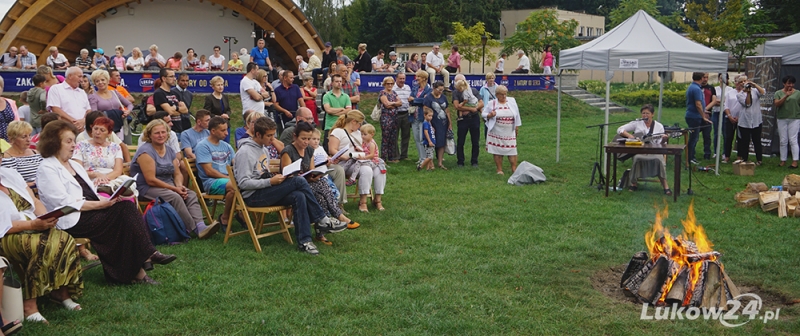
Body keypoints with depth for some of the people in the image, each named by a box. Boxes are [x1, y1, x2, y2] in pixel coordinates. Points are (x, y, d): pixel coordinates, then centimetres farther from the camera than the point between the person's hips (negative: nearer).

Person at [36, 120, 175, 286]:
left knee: (127, 206, -20)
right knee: (124, 210, -24)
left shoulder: (74, 165, 23)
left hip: (91, 212, 8)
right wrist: (100, 204, -19)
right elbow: (65, 203, -15)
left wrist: (107, 199, -2)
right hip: (72, 220, -8)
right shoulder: (47, 169, -5)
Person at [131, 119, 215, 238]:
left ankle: (201, 226, -35)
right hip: (146, 189, -7)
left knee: (191, 194, -17)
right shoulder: (146, 151, -14)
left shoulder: (169, 151, 11)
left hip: (167, 185, 8)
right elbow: (151, 180, -19)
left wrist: (180, 186, -11)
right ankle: (194, 229, -27)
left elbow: (178, 174, 13)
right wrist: (175, 188, -19)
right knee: (175, 197, -32)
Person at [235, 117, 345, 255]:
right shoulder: (245, 152, -12)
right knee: (299, 181, -21)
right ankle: (322, 221, -11)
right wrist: (270, 181, -23)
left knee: (299, 196, -21)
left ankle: (304, 241, -22)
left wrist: (276, 177, 4)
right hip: (252, 197, -9)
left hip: (265, 191, 9)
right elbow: (243, 183, -18)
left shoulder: (263, 149, 17)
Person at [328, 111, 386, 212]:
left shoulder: (358, 132, 28)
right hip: (347, 163, -7)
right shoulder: (338, 131, 2)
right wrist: (347, 157, -22)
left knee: (379, 169, -21)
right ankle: (362, 202, -30)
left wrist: (362, 151, 9)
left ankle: (377, 199, -15)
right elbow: (332, 150, -9)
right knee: (366, 170, -35)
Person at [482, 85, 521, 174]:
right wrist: (490, 115, -19)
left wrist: (517, 127, 11)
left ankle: (514, 169, 12)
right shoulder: (491, 103, -2)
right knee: (497, 151, 2)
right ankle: (499, 169, 13)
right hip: (497, 133, -1)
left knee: (512, 150, 2)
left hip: (509, 133, 1)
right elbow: (484, 114, 3)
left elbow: (516, 115, 11)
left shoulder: (512, 101, 4)